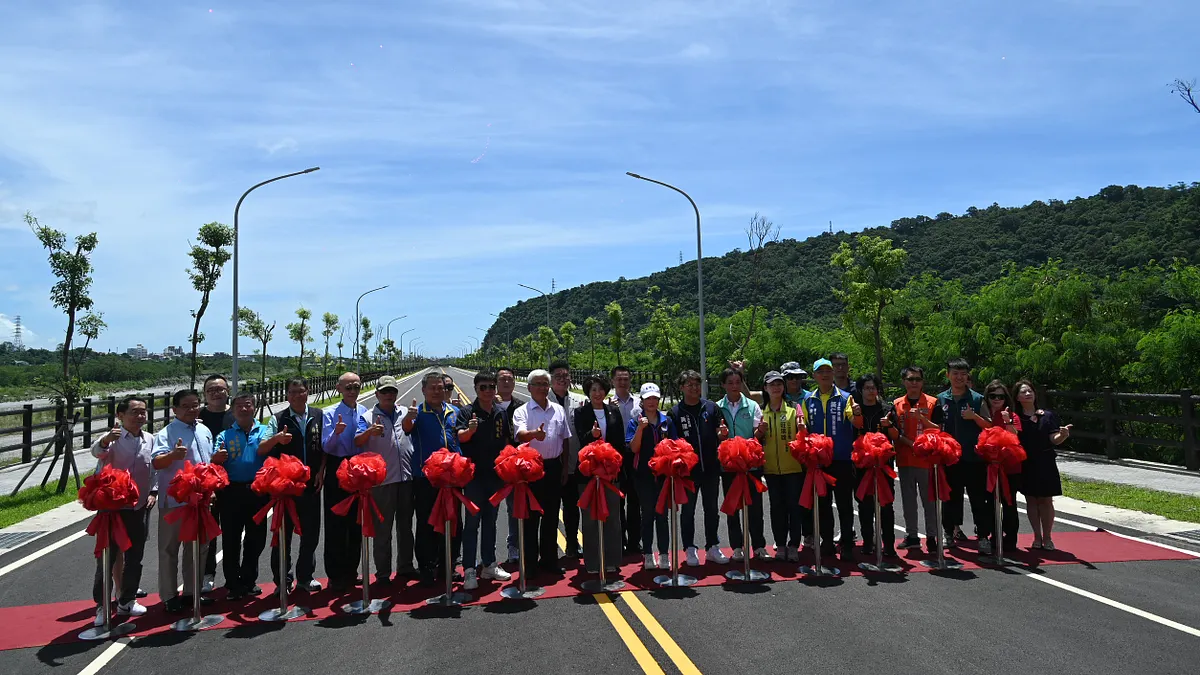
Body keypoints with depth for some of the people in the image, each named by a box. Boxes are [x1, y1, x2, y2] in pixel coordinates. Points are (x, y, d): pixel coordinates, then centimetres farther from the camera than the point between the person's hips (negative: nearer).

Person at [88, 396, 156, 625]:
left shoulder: (150, 440, 4)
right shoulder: (113, 438, -10)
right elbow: (97, 451, -32)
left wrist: (153, 492, 2)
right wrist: (106, 440, -53)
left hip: (140, 507, 4)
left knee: (134, 557, 12)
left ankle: (126, 601, 26)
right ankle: (102, 606, 14)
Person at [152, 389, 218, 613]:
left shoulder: (204, 431, 11)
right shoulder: (167, 433, -10)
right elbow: (156, 462, -25)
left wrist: (216, 459, 1)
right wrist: (173, 455, -44)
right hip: (174, 500, -6)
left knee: (197, 547, 15)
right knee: (169, 549, 5)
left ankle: (192, 591, 28)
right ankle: (169, 596, 15)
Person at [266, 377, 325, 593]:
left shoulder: (319, 416, 4)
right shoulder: (278, 419, -1)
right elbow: (270, 451, -4)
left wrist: (321, 472, -1)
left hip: (312, 483, 2)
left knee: (311, 531, 10)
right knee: (284, 532, 6)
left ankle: (305, 576, 25)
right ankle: (283, 579, 19)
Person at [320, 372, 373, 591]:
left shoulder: (366, 412, 2)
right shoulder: (330, 414, -4)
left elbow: (363, 442, 4)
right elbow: (326, 446, -11)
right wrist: (336, 432, -28)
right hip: (337, 469, -2)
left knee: (357, 523, 11)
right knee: (335, 524, 2)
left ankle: (351, 571, 26)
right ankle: (336, 575, 14)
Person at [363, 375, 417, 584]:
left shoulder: (405, 412, 10)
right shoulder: (369, 417, -2)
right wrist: (369, 432, -28)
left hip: (406, 478, 4)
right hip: (382, 480, -4)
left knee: (405, 526, 15)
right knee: (383, 529, 4)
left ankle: (405, 566, 28)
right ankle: (383, 573, 14)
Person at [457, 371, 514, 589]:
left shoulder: (501, 413, 6)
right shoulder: (467, 412, -7)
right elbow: (460, 437, -22)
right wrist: (469, 430, -43)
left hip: (495, 474, 5)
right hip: (474, 475, -4)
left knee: (490, 520, 14)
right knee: (472, 521, -1)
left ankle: (489, 565, 25)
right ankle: (469, 570, 4)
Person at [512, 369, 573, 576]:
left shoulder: (558, 410, 8)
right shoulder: (522, 412, -5)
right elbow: (520, 434, -24)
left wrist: (564, 467, 10)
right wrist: (534, 434, -46)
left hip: (553, 467, 4)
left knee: (551, 516, 11)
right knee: (531, 517, 3)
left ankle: (549, 560, 24)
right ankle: (529, 562, 13)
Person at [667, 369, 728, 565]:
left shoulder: (711, 407, 5)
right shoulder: (675, 413, -1)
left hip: (710, 468, 2)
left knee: (712, 509, 11)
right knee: (687, 511, 8)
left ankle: (712, 547, 23)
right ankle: (690, 549, 19)